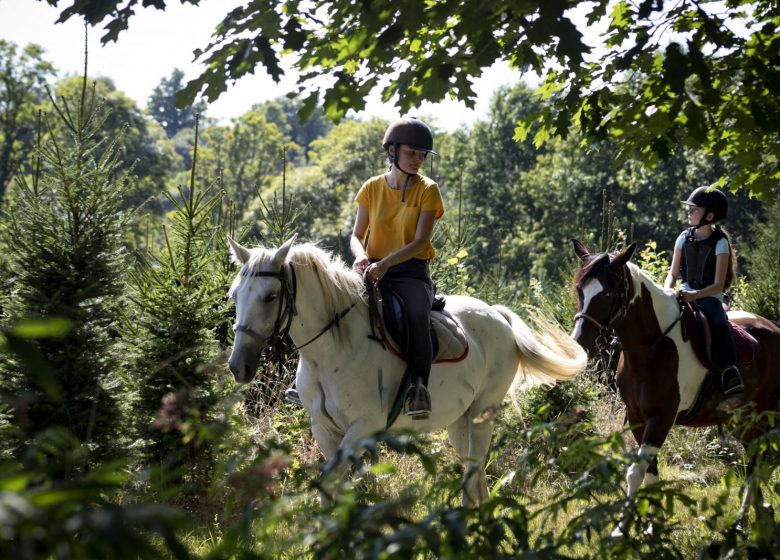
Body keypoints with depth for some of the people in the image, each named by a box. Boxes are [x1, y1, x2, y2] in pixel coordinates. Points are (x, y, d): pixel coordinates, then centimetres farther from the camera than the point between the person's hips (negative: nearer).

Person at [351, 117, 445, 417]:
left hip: (411, 270, -3)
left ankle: (418, 384, -26)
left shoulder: (427, 190, 1)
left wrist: (386, 263, -24)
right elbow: (356, 236, 9)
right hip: (373, 269, 3)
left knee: (417, 314, -35)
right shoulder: (372, 188, 8)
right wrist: (361, 256, -16)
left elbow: (420, 241, -9)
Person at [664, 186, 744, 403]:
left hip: (710, 297, -5)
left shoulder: (719, 243, -7)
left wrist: (695, 295, -28)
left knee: (719, 326, -35)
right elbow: (673, 273, 12)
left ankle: (731, 379, -37)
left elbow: (718, 285, -12)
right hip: (686, 295, 5)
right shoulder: (684, 238, 7)